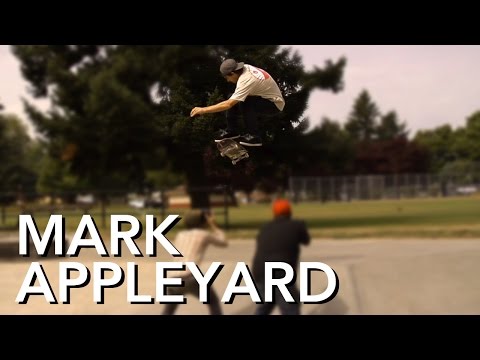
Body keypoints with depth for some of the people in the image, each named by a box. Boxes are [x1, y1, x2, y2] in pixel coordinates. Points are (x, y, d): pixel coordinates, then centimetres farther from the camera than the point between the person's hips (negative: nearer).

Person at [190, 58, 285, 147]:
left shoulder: (246, 80, -31)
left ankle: (254, 136, -19)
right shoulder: (246, 67, -8)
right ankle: (232, 130, 9)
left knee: (244, 103, -31)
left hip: (275, 104, -9)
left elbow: (228, 104, -35)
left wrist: (203, 110, -32)